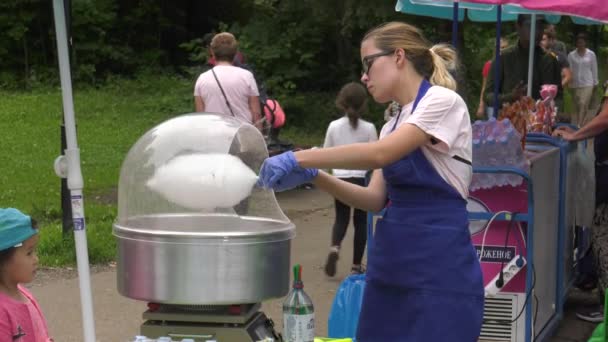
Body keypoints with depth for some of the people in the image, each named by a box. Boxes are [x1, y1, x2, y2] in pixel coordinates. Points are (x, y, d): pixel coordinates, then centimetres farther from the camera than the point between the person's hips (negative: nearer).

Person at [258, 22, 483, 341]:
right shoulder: (393, 125, 15)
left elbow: (379, 154, -22)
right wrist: (315, 176, -3)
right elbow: (376, 198, 8)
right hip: (391, 261, 8)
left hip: (439, 264, -8)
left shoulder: (442, 101, -10)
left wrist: (298, 159, -21)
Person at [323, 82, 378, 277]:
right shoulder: (368, 128, -7)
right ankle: (356, 265, 12)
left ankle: (335, 247, -14)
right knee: (360, 221, 11)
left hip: (340, 178, 2)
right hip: (361, 179, -1)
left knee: (341, 218, 15)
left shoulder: (334, 126, -2)